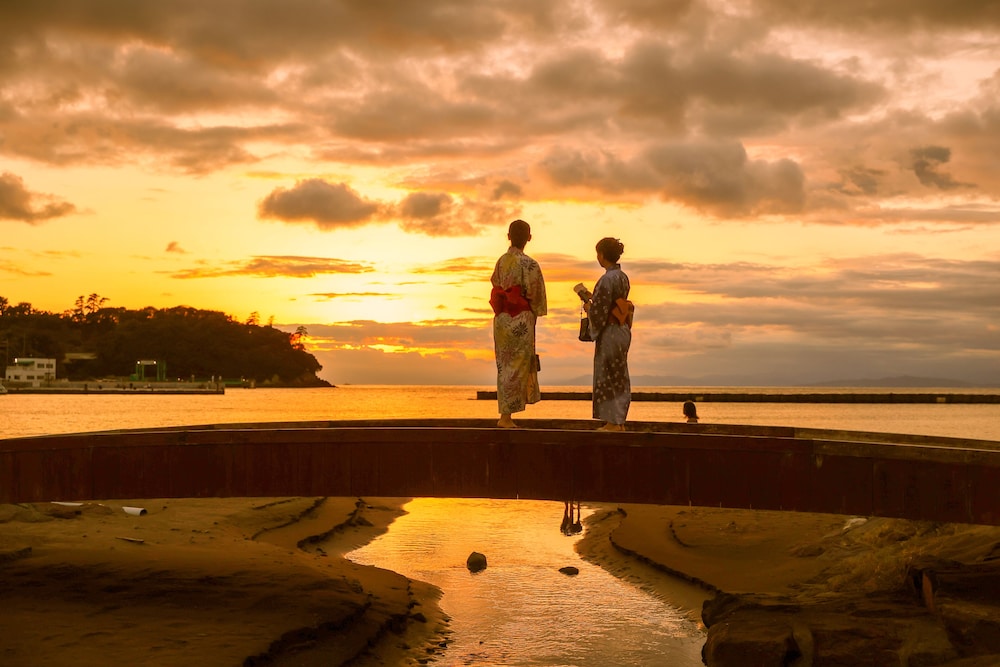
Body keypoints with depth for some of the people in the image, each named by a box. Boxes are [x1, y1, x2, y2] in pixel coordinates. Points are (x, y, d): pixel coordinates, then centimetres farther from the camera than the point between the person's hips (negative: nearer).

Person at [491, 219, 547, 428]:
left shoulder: (501, 261, 7)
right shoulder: (528, 264, -11)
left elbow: (496, 290, 9)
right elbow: (534, 295, -9)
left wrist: (501, 312, 15)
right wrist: (533, 317, 4)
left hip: (501, 319, 6)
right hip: (520, 320, -6)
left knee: (505, 367, 12)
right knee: (517, 367, -1)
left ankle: (506, 414, 15)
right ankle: (506, 416, -2)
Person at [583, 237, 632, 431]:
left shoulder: (607, 279, -17)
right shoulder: (623, 277, 10)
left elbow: (600, 312, -19)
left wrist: (588, 308, 0)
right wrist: (593, 300, 14)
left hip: (609, 332, -9)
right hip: (623, 330, 9)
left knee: (606, 375, -3)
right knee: (620, 377, 11)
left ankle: (613, 422, -1)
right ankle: (620, 421, 15)